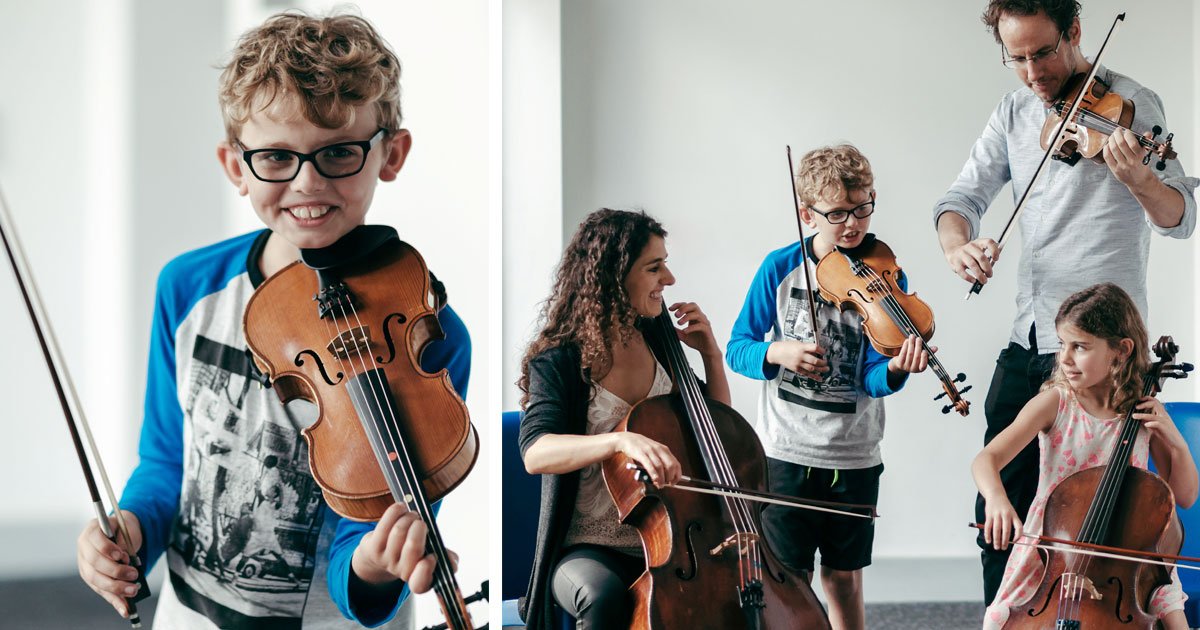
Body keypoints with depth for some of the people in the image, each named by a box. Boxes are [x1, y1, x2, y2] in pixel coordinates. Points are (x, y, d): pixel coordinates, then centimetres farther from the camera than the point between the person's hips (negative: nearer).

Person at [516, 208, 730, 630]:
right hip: (587, 548, -4)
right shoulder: (559, 361, -8)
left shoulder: (660, 348, 8)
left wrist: (711, 355, 5)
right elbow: (535, 453, -26)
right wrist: (621, 440, -43)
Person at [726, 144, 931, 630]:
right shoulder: (781, 269, -4)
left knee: (844, 579, 12)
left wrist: (895, 370, -34)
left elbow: (872, 379, -11)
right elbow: (737, 349, 1)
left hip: (854, 457, 1)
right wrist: (777, 353, -20)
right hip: (786, 453, -1)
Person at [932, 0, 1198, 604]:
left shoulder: (1130, 103, -10)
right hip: (1025, 348, 6)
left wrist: (1139, 179, -40)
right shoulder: (1016, 110, 8)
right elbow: (965, 196, 8)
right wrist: (957, 244, -15)